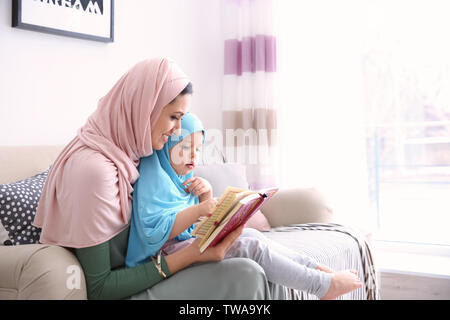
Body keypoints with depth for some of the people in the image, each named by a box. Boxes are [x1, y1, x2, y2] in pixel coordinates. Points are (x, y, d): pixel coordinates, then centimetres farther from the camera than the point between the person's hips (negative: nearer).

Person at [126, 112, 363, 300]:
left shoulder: (181, 176, 15)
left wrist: (206, 193, 0)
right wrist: (198, 210, -33)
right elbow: (153, 232, -26)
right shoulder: (152, 173, -14)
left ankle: (314, 267, 3)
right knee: (250, 247, -18)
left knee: (250, 234, 0)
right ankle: (323, 285, -10)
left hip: (188, 240, 10)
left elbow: (205, 224, 19)